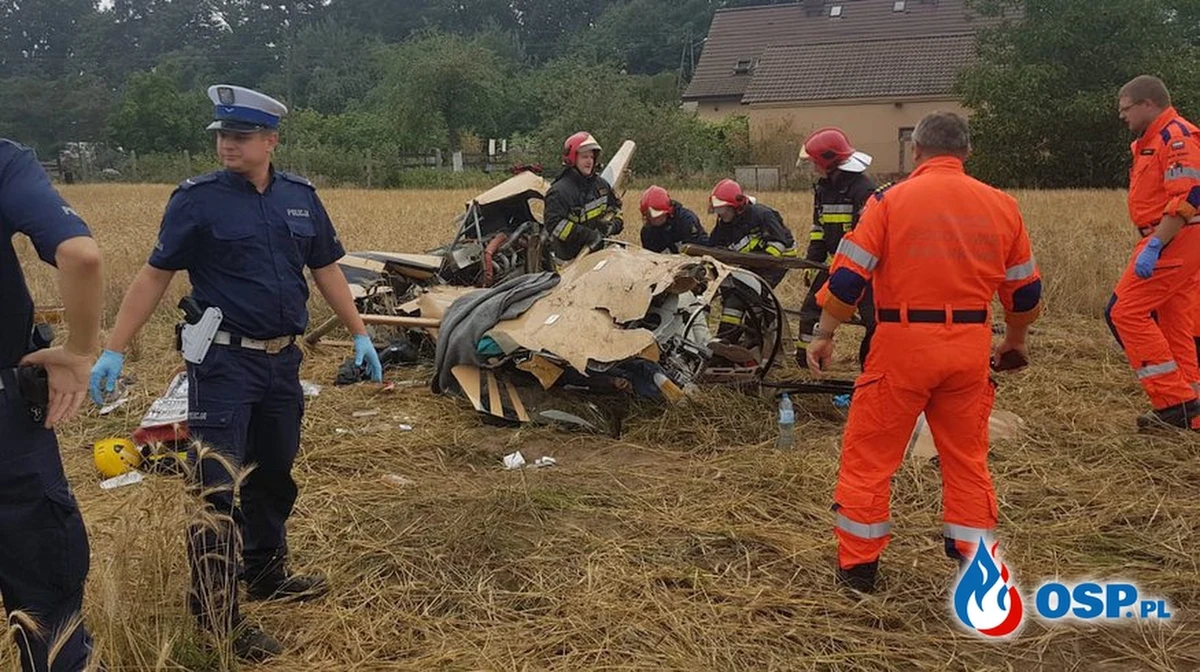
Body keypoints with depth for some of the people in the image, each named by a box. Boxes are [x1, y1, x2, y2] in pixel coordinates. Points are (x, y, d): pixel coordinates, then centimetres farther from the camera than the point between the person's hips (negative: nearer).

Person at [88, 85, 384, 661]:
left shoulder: (300, 197, 6)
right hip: (223, 361, -5)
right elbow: (154, 275, -6)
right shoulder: (197, 198, -7)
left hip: (283, 359, 5)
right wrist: (114, 350, -10)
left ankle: (267, 574, 36)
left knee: (273, 473, 17)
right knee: (219, 487, -6)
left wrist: (359, 334, 10)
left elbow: (326, 269, 13)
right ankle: (216, 616, 5)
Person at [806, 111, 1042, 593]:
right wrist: (1015, 340, 29)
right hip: (971, 346, 4)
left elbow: (848, 276, -8)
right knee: (967, 458, 17)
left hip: (903, 342, -3)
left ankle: (858, 566, 15)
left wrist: (824, 335, 2)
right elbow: (1025, 289, 14)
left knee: (869, 456, 9)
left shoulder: (890, 201, -4)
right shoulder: (1000, 205, 7)